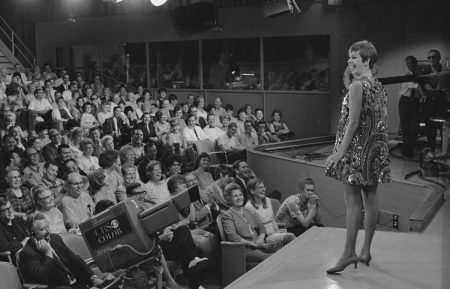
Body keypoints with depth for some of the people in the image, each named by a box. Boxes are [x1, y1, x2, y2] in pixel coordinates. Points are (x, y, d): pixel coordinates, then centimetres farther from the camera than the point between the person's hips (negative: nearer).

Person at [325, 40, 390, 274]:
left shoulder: (357, 86, -13)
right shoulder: (380, 87, 12)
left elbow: (353, 122, -18)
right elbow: (383, 122, 14)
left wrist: (339, 153, -18)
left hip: (357, 148, -8)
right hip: (376, 150, 8)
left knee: (353, 201, -6)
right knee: (370, 199, 10)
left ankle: (349, 253, -4)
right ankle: (366, 251, 18)